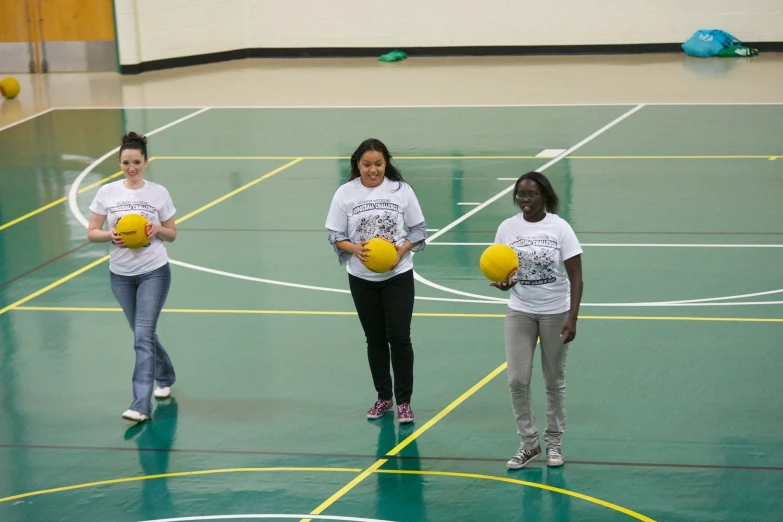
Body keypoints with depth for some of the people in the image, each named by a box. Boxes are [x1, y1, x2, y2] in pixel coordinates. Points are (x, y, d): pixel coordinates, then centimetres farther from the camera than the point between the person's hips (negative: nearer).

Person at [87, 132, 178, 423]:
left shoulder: (158, 193, -5)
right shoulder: (107, 193, -3)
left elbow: (172, 233, 4)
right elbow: (92, 233, 0)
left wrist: (158, 229, -18)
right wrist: (111, 235, -20)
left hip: (154, 272, -3)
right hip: (120, 275, 3)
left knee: (143, 336, -13)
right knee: (142, 334, 17)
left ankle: (141, 405, -18)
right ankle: (165, 377, 43)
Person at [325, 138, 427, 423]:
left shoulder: (401, 189, -6)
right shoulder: (345, 193, -5)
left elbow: (418, 228, 0)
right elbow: (335, 235, -1)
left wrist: (403, 249, -17)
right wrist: (355, 248, -20)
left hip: (397, 275, -1)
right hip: (362, 278, 1)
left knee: (399, 338, -2)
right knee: (375, 339, 12)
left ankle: (403, 401, 9)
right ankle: (383, 397, 26)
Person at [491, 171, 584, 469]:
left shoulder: (559, 228, -11)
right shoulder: (508, 228, -3)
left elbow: (575, 276, -11)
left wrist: (572, 318, -19)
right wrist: (502, 283, -21)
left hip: (555, 313, -2)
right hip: (520, 312, 2)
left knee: (554, 382, 9)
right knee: (517, 380, -3)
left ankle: (553, 443, 24)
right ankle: (528, 443, 12)